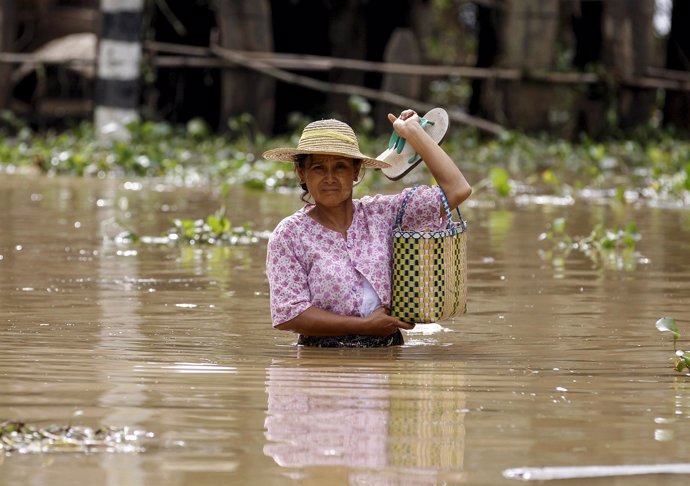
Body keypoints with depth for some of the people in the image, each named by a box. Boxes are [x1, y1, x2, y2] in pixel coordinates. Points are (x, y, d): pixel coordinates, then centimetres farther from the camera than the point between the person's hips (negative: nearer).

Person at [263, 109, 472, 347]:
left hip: (387, 354, 2)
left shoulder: (381, 213, 8)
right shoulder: (289, 235, 0)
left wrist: (413, 131, 7)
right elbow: (288, 314, -7)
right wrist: (365, 325, -8)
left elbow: (457, 189, 4)